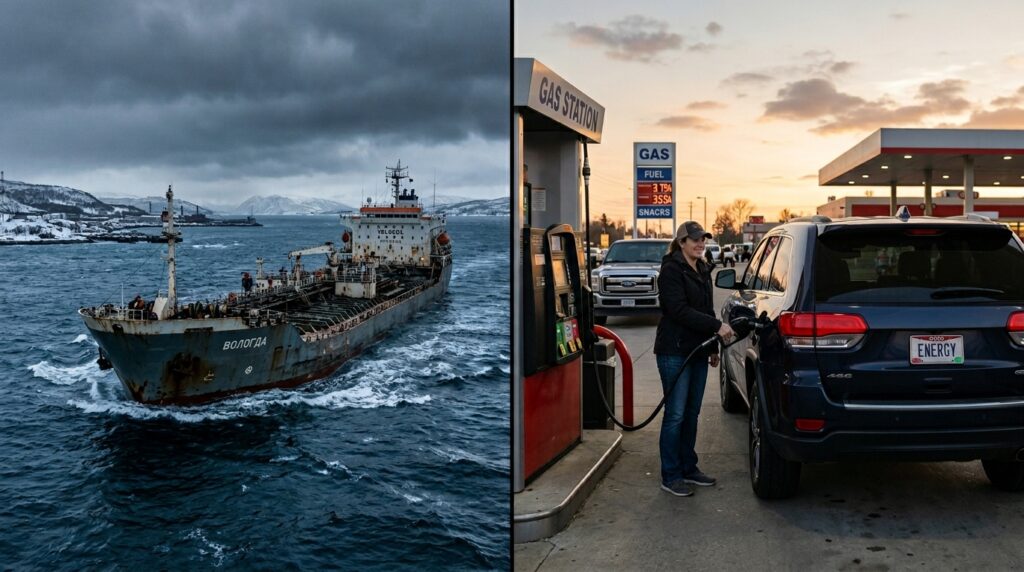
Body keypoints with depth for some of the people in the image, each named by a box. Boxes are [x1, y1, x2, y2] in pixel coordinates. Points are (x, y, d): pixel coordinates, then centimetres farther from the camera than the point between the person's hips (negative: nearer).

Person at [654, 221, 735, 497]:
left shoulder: (703, 271, 16)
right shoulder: (671, 270, -10)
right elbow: (680, 310, -19)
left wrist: (713, 348, 20)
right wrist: (717, 326, -22)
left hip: (698, 351, 8)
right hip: (675, 352, -8)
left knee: (692, 412, 13)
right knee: (676, 414, -5)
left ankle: (688, 468, 22)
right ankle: (670, 476, 3)